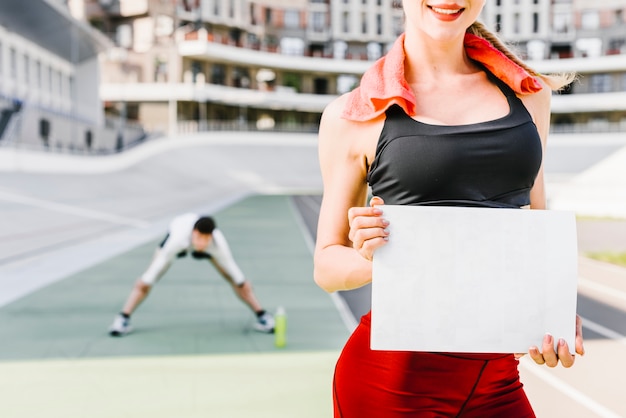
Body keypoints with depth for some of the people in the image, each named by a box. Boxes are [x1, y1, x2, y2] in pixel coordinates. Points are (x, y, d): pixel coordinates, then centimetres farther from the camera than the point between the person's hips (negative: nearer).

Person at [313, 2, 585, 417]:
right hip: (393, 378, -3)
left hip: (497, 374, 4)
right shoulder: (354, 115, -2)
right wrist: (372, 257, -19)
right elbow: (326, 264, 3)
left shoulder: (528, 93, 8)